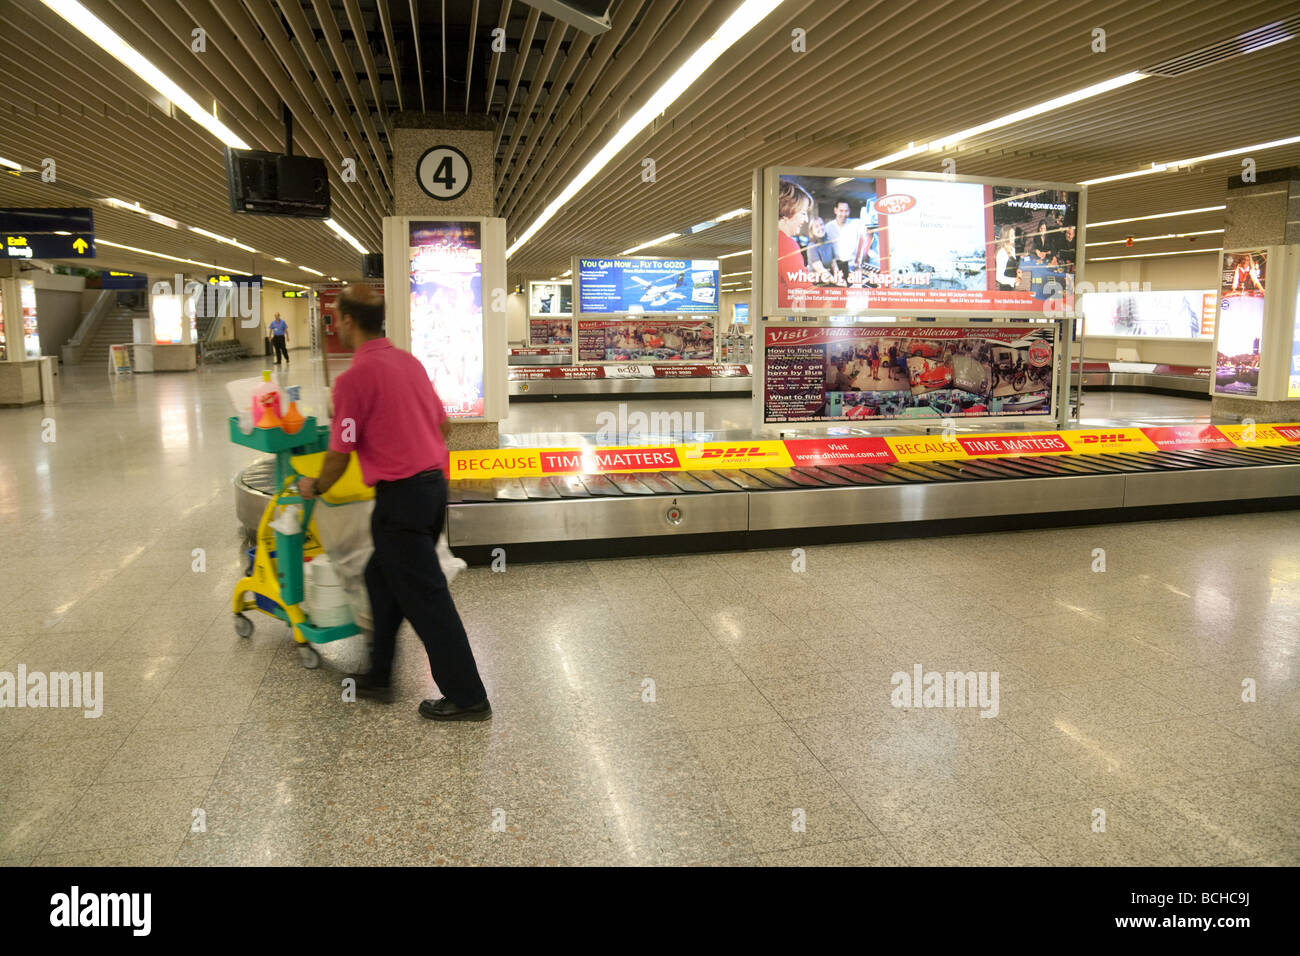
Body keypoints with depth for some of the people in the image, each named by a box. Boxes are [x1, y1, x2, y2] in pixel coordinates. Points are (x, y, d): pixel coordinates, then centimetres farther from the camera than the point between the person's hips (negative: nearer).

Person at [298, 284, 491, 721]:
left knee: (427, 598, 0)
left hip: (401, 495, -9)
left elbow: (340, 455, -9)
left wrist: (315, 486, 11)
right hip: (434, 483, 9)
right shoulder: (409, 361, 10)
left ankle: (467, 697, 7)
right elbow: (444, 426, 17)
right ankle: (378, 677, 30)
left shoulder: (354, 377, -14)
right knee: (383, 580, 21)